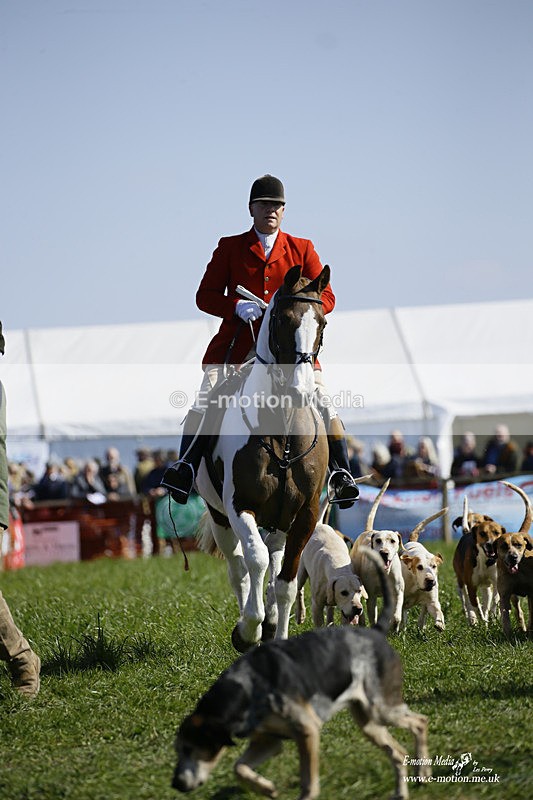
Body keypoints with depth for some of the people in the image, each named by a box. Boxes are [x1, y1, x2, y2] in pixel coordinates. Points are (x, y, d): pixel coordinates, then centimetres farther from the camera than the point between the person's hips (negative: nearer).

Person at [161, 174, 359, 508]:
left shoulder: (302, 249, 12)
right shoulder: (229, 247, 10)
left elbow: (327, 297, 8)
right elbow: (205, 296, 6)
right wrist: (237, 307, -14)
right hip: (238, 340, 0)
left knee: (323, 401, -12)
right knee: (205, 397, -17)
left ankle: (340, 473, -5)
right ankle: (186, 466, -12)